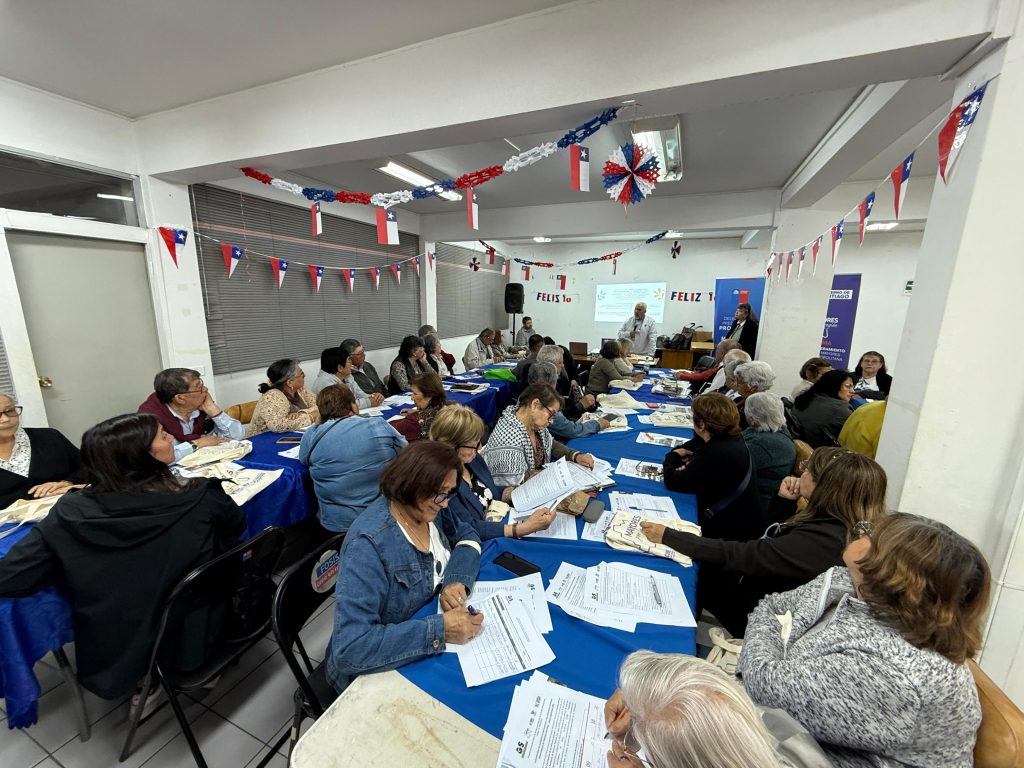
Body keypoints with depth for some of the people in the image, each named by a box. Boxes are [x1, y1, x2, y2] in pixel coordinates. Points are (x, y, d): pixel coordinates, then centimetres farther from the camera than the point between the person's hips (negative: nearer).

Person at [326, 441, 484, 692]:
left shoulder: (426, 507, -10)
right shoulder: (369, 545, -29)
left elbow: (467, 536, 2)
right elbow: (350, 646, -31)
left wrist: (457, 580, -17)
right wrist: (440, 630, -35)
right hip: (378, 668, -6)